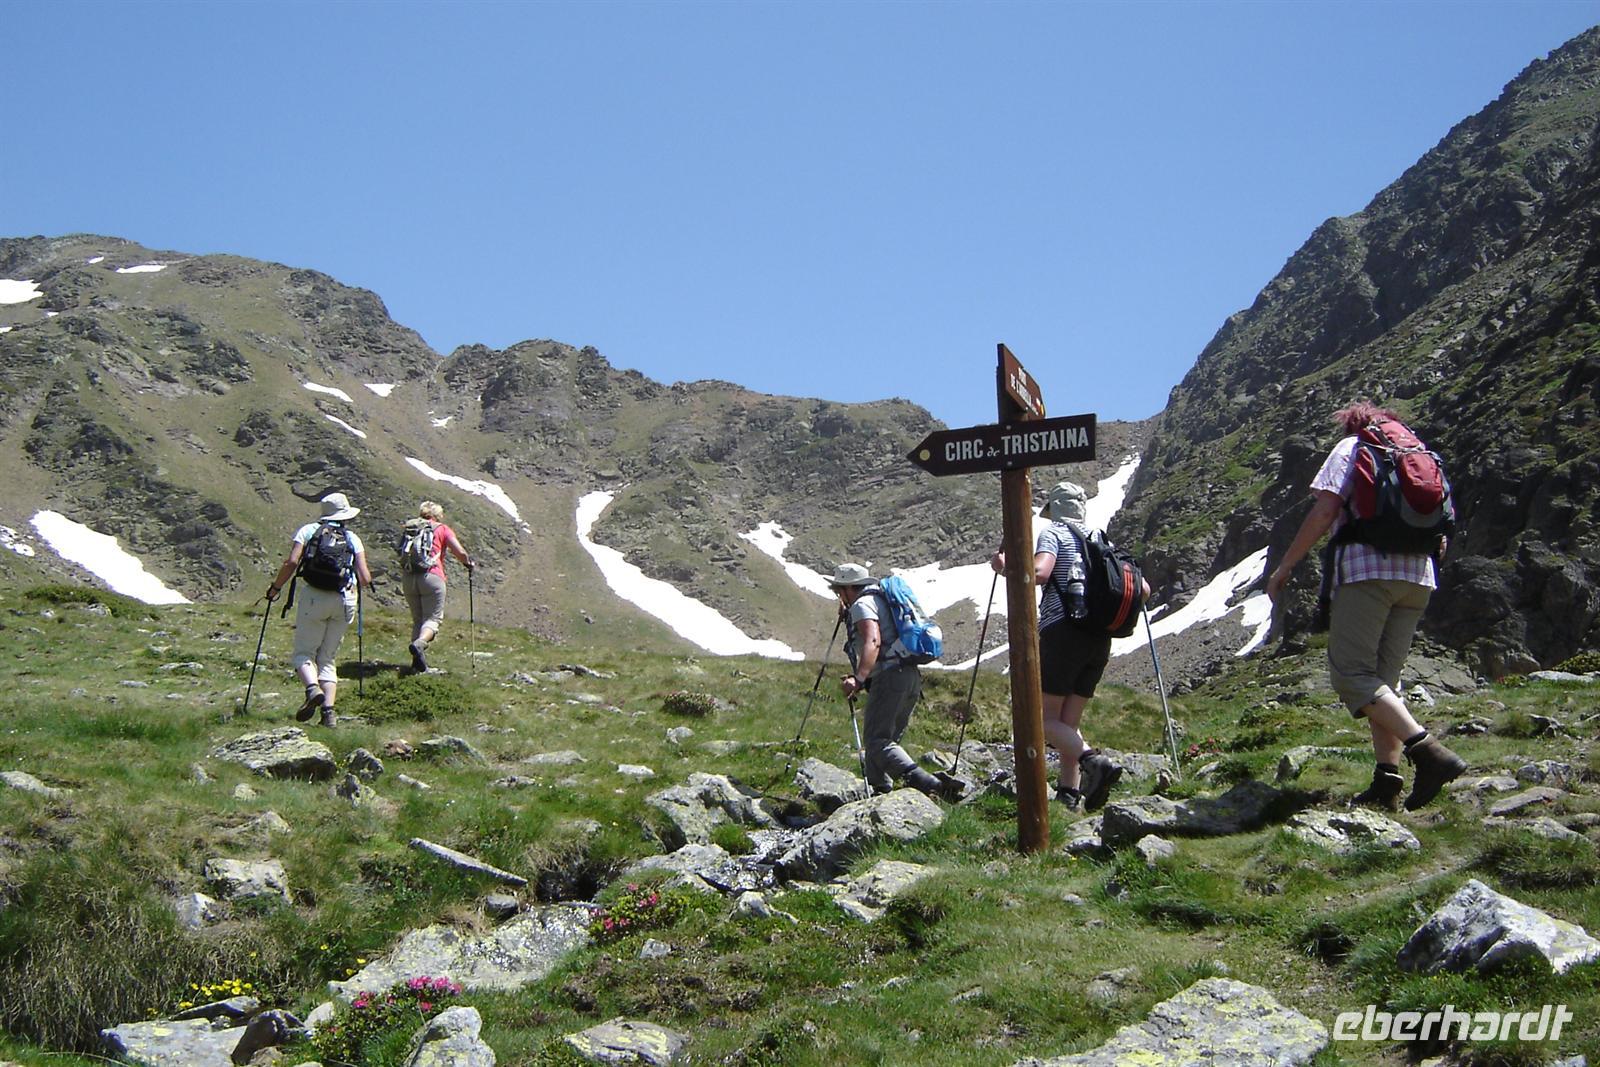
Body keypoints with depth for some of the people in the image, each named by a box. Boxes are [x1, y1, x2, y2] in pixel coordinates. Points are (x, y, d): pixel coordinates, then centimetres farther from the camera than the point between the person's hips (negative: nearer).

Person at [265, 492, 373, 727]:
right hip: (345, 601, 2)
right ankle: (329, 708, -6)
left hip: (314, 597, -2)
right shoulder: (353, 539, 12)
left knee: (303, 653, 5)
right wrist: (368, 579, 28)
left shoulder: (308, 531, 7)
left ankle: (313, 689, -25)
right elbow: (365, 579, 5)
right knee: (327, 657, 12)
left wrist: (275, 587, 6)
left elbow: (292, 562, -6)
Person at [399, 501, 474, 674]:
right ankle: (420, 643, -31)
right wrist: (468, 563, 19)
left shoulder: (409, 528, 19)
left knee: (417, 619, 14)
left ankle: (417, 662, 5)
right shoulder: (442, 529, 9)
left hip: (408, 577, 4)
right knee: (433, 618, 0)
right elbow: (460, 552, 1)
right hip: (431, 577, -4)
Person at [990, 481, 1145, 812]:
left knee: (1045, 718, -2)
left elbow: (1038, 572, -20)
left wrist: (1004, 566, -3)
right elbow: (1142, 590, 17)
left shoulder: (1053, 533, 1)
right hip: (1100, 639, 6)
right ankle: (1069, 795, 6)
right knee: (1069, 721, 14)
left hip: (1063, 632, -6)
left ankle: (1094, 762, -25)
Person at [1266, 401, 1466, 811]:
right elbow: (1440, 534, 19)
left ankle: (1429, 751, -26)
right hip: (1418, 578, 7)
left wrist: (1285, 566, -1)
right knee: (1383, 680, 9)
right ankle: (1387, 781, -3)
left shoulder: (1351, 448, 8)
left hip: (1367, 569, -7)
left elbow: (1323, 512, -5)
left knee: (1352, 673, -10)